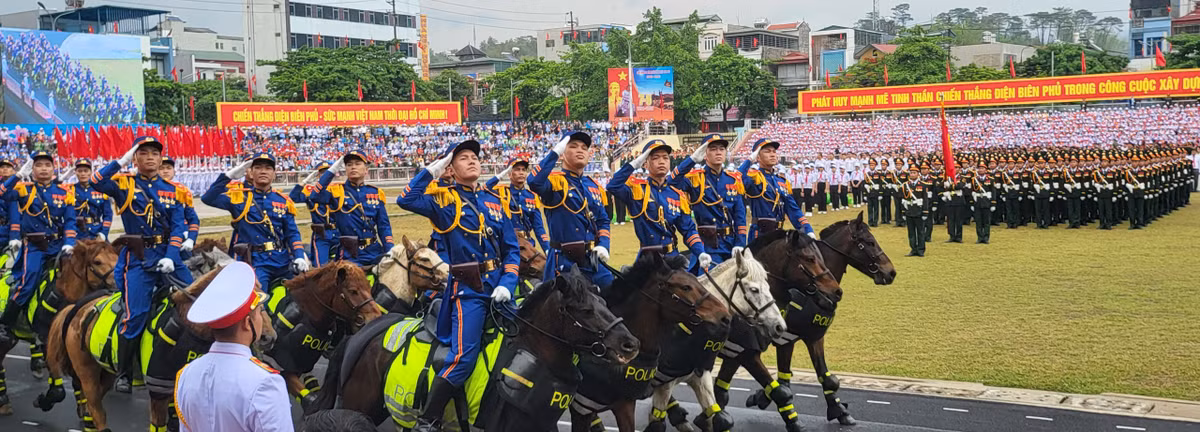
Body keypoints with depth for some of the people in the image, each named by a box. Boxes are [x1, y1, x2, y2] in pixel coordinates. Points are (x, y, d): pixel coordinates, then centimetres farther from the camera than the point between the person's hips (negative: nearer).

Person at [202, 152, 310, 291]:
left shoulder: (284, 201, 9)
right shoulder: (240, 198, 1)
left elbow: (292, 233, 9)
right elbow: (208, 198, -11)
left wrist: (299, 257, -6)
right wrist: (229, 175, -16)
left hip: (283, 262, 4)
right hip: (255, 262, -4)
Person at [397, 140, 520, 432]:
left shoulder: (496, 200, 11)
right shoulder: (445, 200, 0)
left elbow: (512, 249, 9)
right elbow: (406, 200, -18)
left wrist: (507, 284, -5)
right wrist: (432, 170, -11)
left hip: (499, 285, 5)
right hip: (467, 289, -5)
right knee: (463, 356, -15)